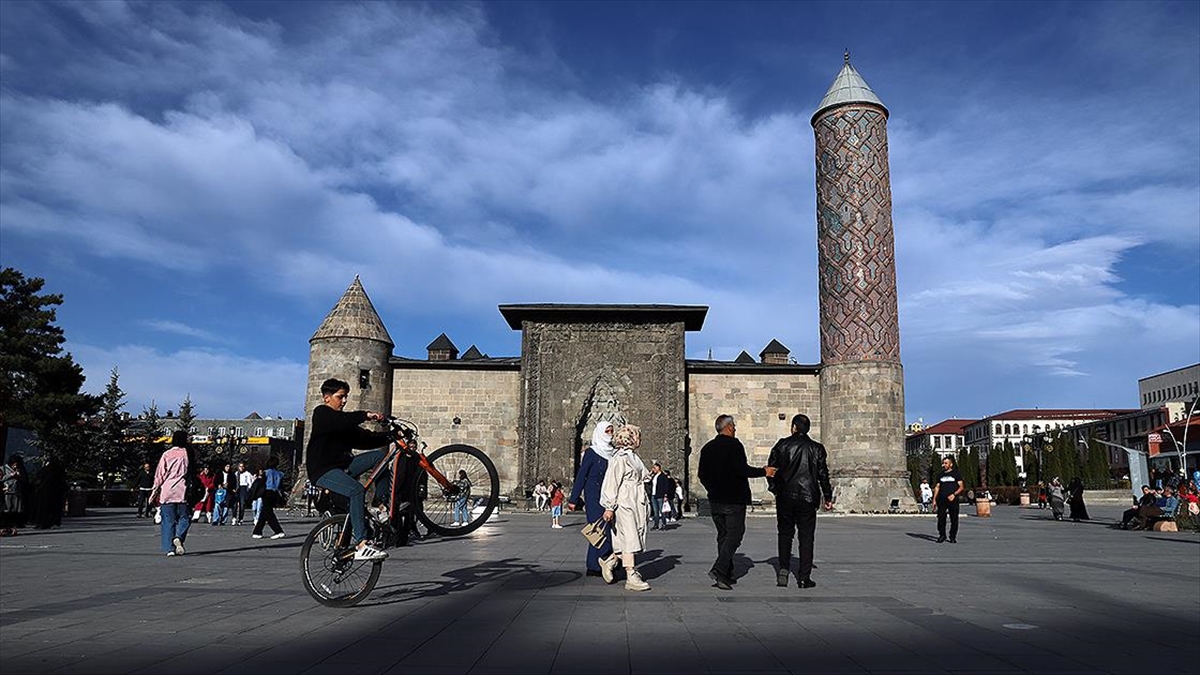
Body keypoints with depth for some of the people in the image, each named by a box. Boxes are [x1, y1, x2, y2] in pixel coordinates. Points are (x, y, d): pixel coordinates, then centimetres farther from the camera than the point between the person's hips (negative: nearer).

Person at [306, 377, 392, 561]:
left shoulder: (344, 420, 20)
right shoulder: (321, 414, -3)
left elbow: (364, 439, 9)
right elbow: (340, 421, -27)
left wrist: (389, 436, -4)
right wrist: (365, 415, -36)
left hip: (343, 465, 8)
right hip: (323, 470, -8)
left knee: (381, 455, -6)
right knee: (357, 490, -32)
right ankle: (361, 546, -37)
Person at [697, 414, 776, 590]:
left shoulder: (707, 448, 9)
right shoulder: (734, 445, -11)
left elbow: (702, 474, 11)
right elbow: (742, 469, -18)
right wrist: (764, 471, -5)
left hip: (715, 501, 7)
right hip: (734, 500, -7)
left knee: (723, 535, 14)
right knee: (734, 534, -3)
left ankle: (727, 575, 16)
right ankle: (719, 570, -16)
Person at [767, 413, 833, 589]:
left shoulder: (782, 445, -1)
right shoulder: (817, 448, 1)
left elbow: (771, 468, 0)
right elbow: (823, 474, 2)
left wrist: (775, 489, 13)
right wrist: (827, 497, 10)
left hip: (785, 497, 0)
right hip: (808, 498, 0)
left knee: (785, 533, 13)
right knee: (806, 536, 6)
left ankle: (783, 568, 0)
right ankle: (804, 577, 5)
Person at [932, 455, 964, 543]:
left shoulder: (956, 474, 5)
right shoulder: (941, 475, 15)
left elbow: (961, 487, 0)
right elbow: (937, 487, 16)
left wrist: (954, 494, -15)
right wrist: (934, 499, 7)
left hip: (953, 500, -2)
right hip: (942, 500, 3)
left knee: (954, 519, 0)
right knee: (941, 517, -6)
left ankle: (953, 537, 10)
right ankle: (942, 535, 5)